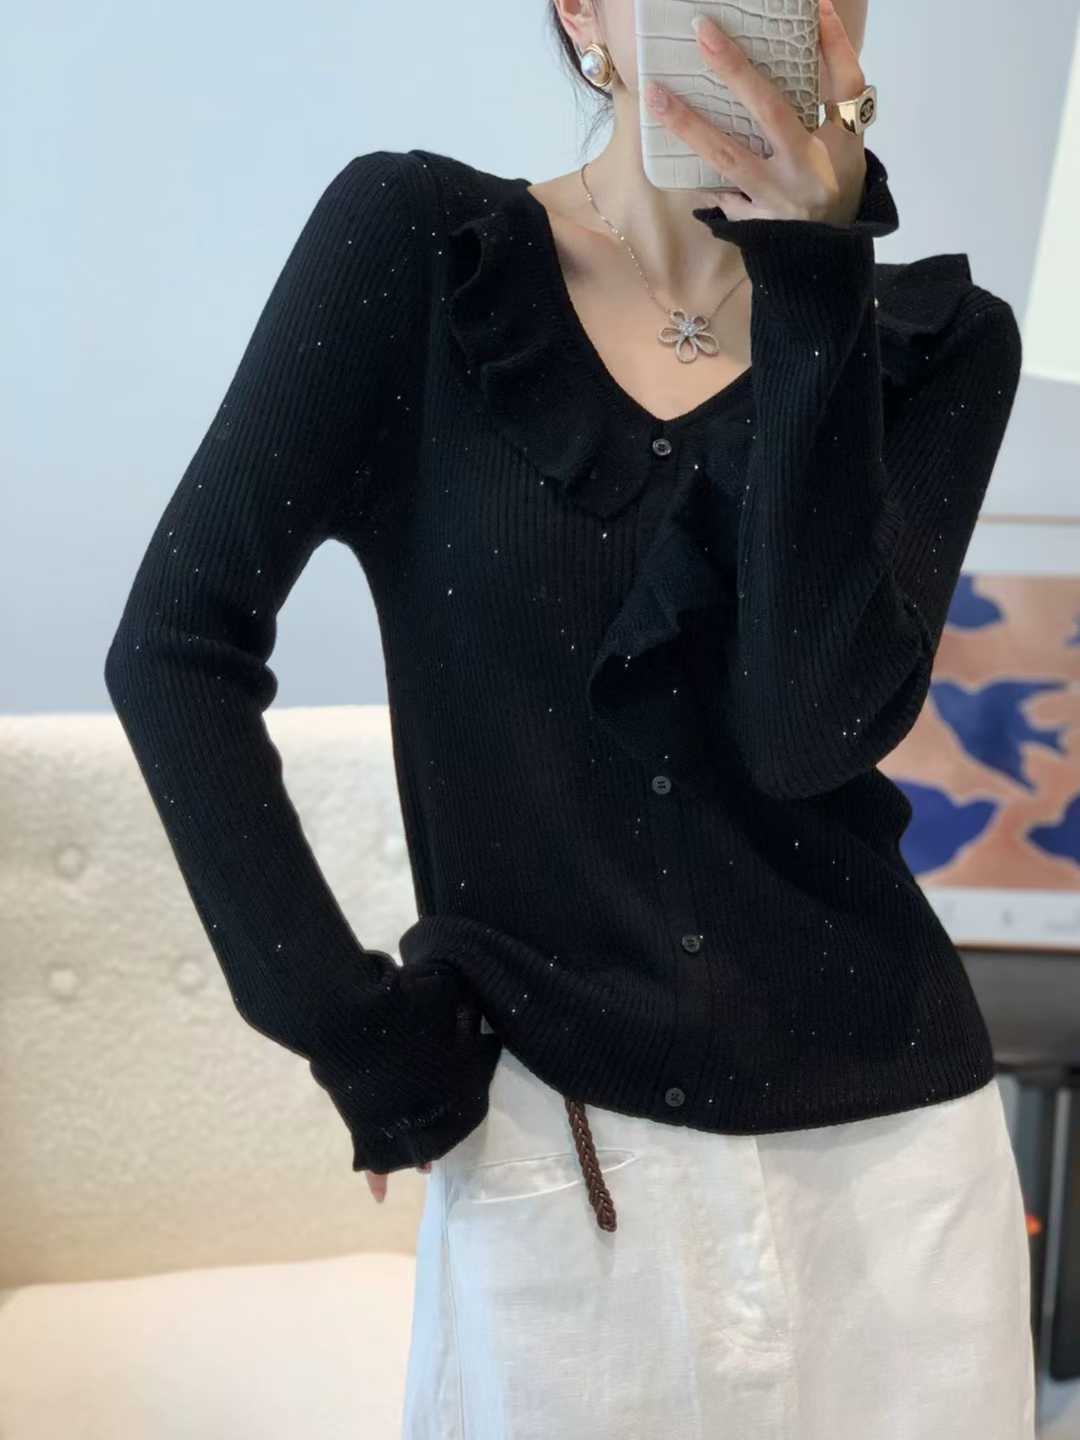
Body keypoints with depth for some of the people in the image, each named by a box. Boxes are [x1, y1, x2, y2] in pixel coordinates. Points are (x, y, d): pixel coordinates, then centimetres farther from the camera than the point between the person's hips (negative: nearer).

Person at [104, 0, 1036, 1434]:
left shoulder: (937, 341, 1)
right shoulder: (411, 244, -5)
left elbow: (814, 730, -14)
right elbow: (177, 646, -7)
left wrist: (810, 287, -18)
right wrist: (349, 1024, -8)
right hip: (554, 1138, -2)